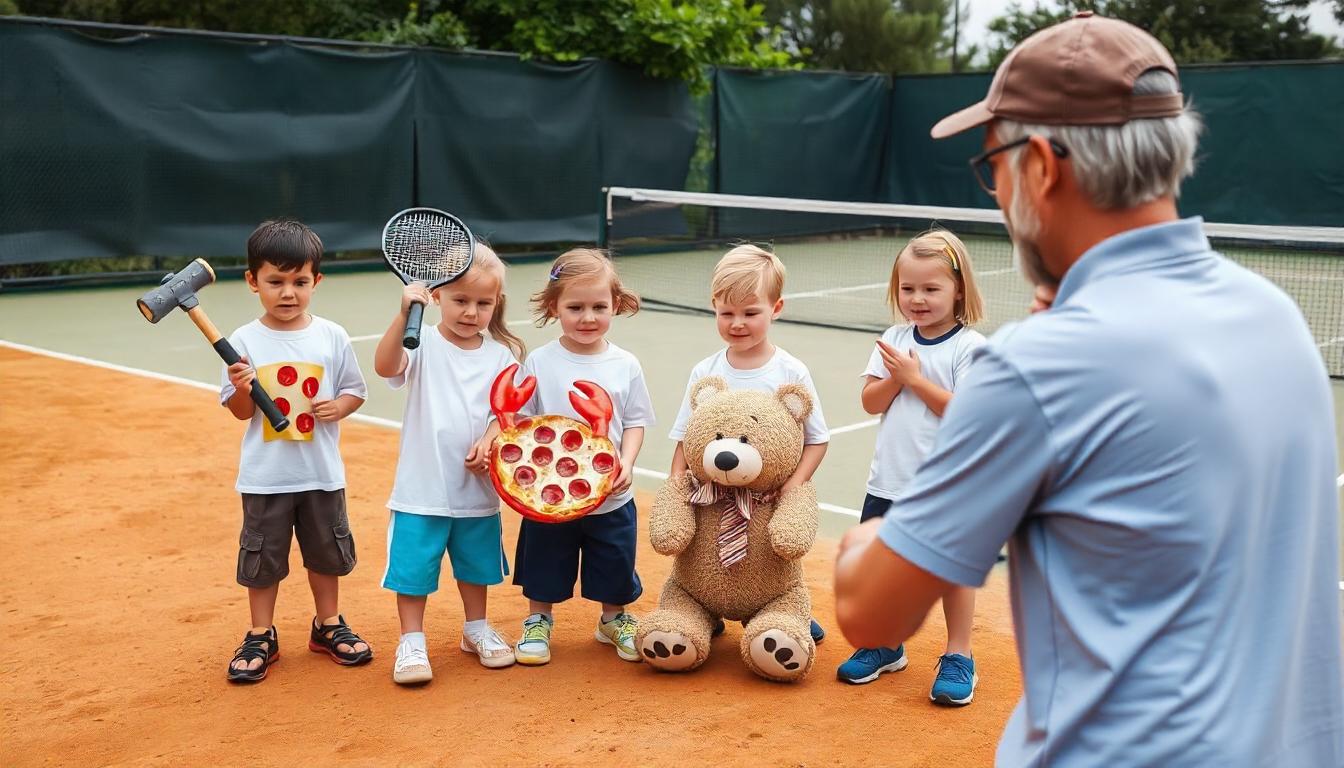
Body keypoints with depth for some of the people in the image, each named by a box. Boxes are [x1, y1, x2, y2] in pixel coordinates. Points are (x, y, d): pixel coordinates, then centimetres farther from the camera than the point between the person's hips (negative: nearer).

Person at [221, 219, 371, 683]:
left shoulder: (332, 337, -3)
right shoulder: (244, 342, -6)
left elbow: (356, 389, 6)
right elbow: (239, 412, -3)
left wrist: (341, 405, -15)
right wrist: (242, 389, -23)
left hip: (322, 473, 2)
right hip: (266, 476, -1)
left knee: (325, 550, 16)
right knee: (263, 557, 9)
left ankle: (328, 625, 33)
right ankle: (261, 637, 25)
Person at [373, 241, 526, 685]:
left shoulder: (501, 355, 2)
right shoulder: (423, 345, -9)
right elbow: (385, 366, -28)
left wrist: (490, 442, -16)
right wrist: (404, 315, -39)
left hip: (478, 487, 3)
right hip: (422, 488, -3)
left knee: (476, 564, 19)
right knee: (413, 565, 2)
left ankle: (477, 630, 38)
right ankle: (411, 643, 17)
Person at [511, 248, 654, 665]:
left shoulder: (625, 365, -3)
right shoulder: (539, 362, -7)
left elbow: (635, 422, 1)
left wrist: (627, 462, -14)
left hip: (611, 497, 1)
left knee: (615, 568, 16)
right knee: (544, 567, 15)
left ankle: (613, 619, 40)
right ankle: (538, 621, 37)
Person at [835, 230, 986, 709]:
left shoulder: (970, 346, -10)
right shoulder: (894, 341, 5)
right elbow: (871, 402, 2)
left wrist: (916, 380, -17)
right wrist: (896, 377, -16)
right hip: (890, 480, 5)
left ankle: (958, 658, 21)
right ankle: (884, 646, 32)